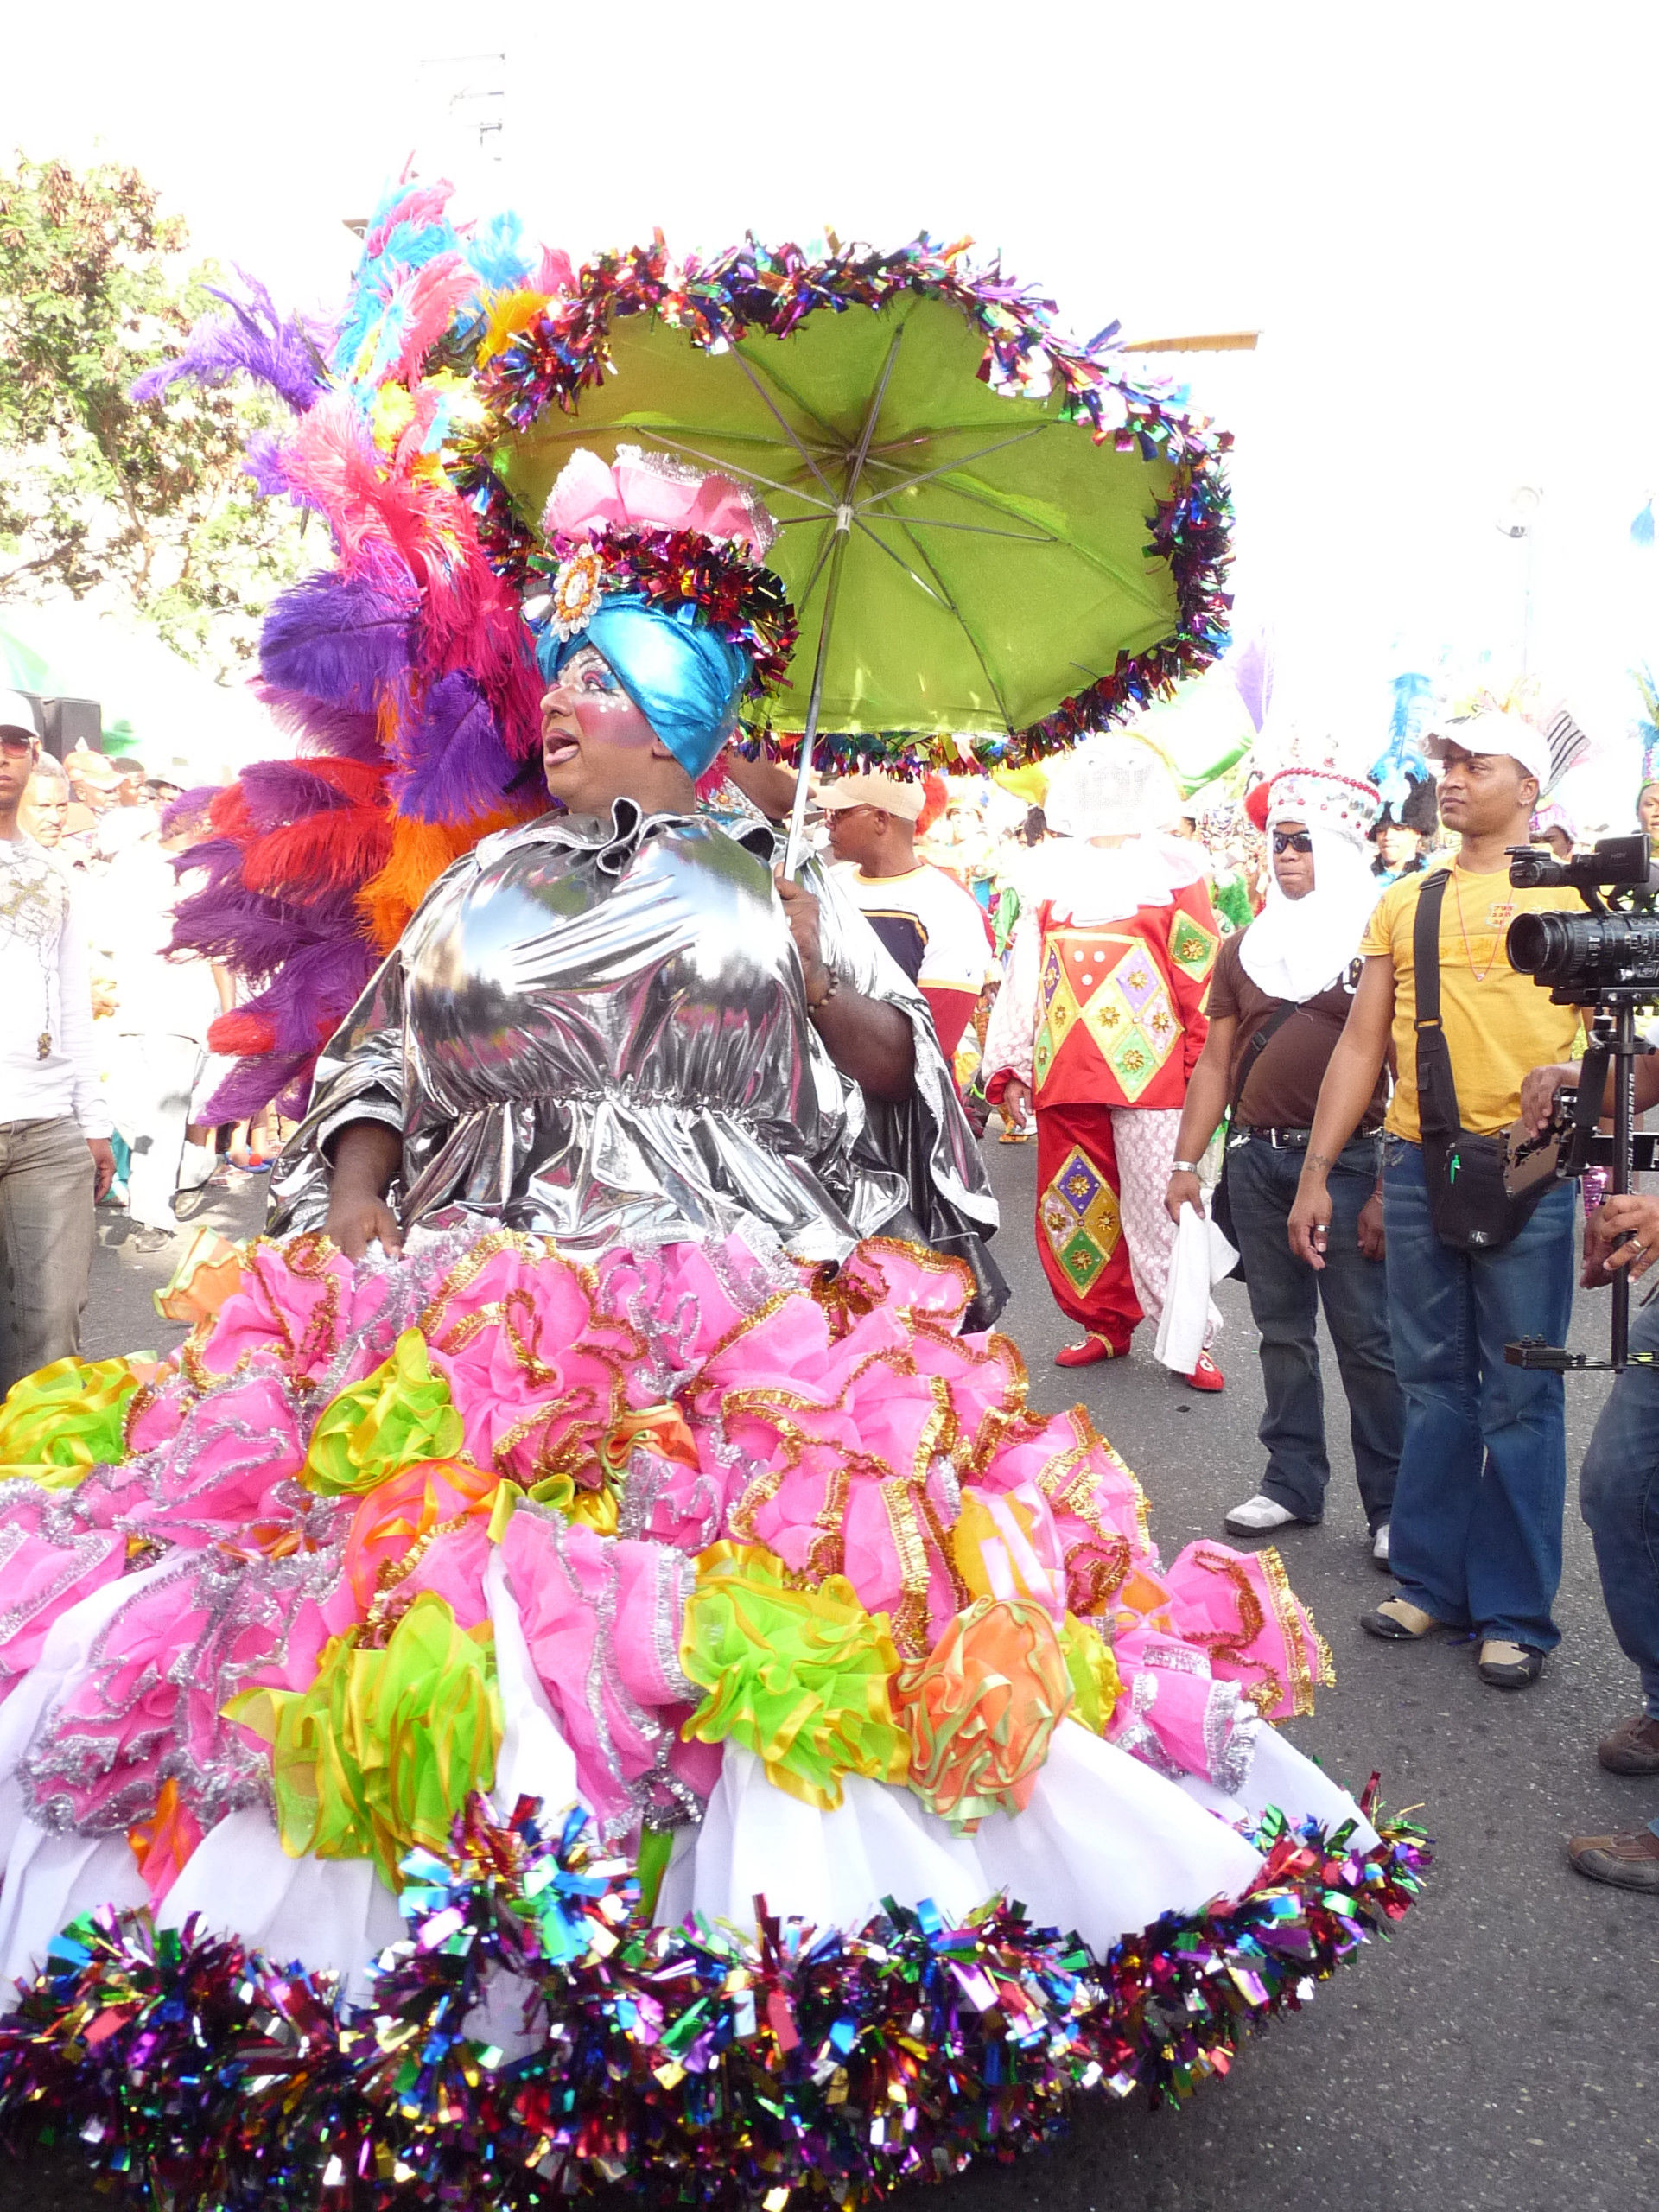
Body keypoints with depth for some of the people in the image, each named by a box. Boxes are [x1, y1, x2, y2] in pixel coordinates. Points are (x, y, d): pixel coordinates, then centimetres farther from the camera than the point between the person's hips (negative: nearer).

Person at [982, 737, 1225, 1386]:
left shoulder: (1172, 875, 5)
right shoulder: (1056, 880, 15)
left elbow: (1204, 980, -1)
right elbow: (1023, 981, 13)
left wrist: (1204, 1071, -7)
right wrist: (1009, 1070, 7)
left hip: (1151, 1076, -4)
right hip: (1064, 1078, 4)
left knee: (1159, 1212, -3)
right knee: (1073, 1210, 9)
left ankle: (1190, 1340, 9)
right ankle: (1106, 1326, 24)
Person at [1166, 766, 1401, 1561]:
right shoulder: (1246, 948, 13)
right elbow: (1215, 1060, 14)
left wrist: (1389, 1187, -12)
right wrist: (1186, 1161, 9)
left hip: (1347, 1161, -5)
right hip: (1257, 1158, 5)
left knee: (1366, 1338, -3)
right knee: (1281, 1331, 12)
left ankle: (1394, 1505, 8)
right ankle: (1293, 1482, 23)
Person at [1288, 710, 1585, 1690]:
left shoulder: (1573, 889, 2)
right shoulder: (1405, 902, 14)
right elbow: (1362, 1042, 13)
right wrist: (1317, 1172, 8)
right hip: (1416, 1166, 4)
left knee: (1521, 1398, 2)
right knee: (1434, 1385, 12)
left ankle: (1516, 1612, 14)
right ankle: (1432, 1582, 24)